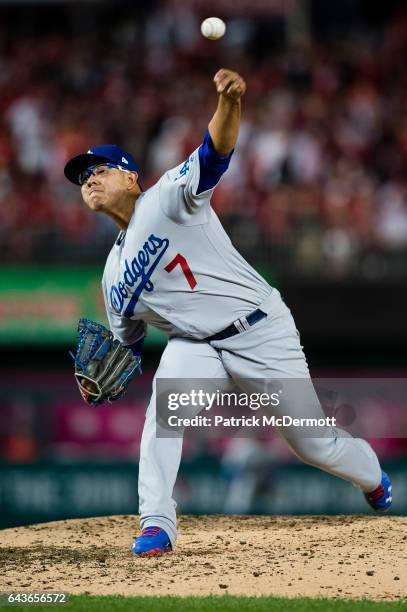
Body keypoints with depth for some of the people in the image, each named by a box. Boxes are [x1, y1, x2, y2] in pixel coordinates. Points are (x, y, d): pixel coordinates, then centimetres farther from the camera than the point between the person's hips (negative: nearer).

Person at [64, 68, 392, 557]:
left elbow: (215, 154, -27)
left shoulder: (167, 198, -8)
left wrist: (230, 101, -48)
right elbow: (127, 344, 18)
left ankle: (375, 480, 35)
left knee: (315, 445, 3)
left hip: (259, 331, -5)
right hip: (195, 346, 5)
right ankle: (157, 525, -29)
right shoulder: (115, 275, 11)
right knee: (163, 407, -28)